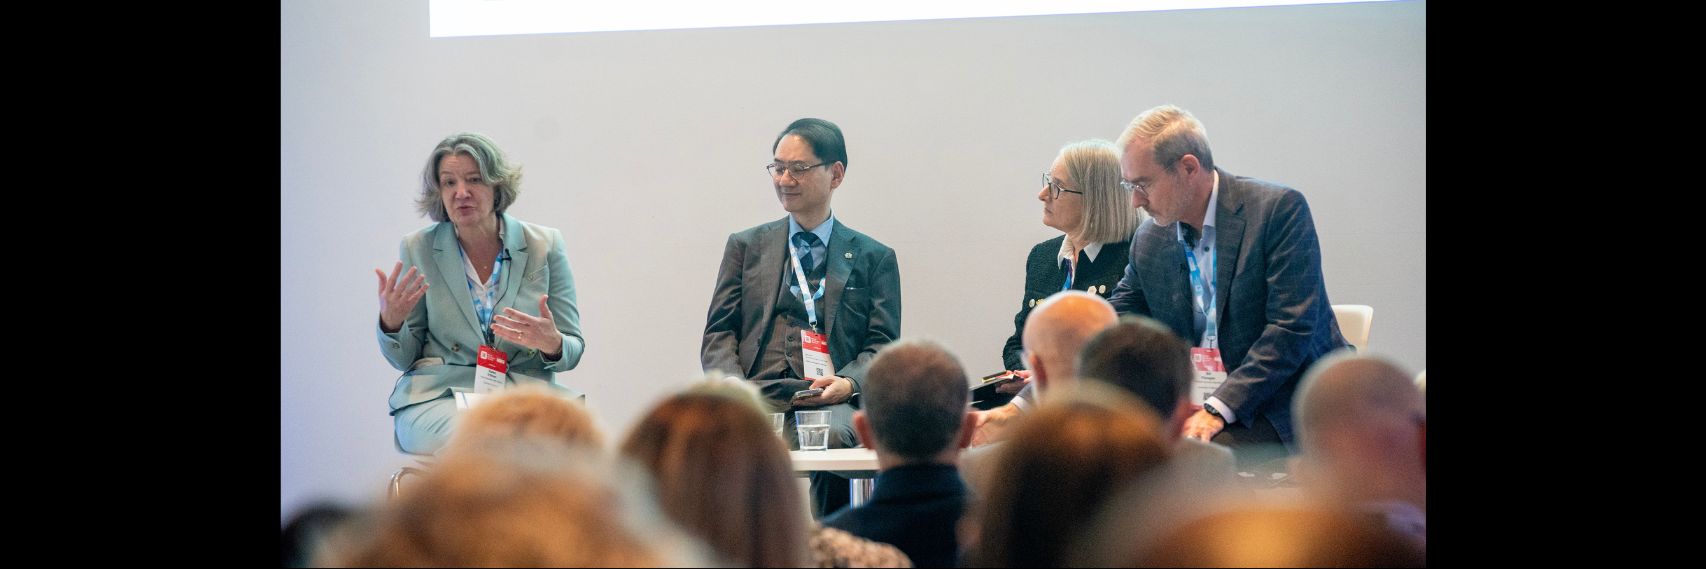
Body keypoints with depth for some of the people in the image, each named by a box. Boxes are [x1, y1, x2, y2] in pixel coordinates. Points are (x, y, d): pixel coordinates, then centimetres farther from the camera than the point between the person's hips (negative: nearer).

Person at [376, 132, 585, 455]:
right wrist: (391, 322, -13)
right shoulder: (418, 249, 7)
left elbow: (573, 351, 9)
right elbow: (403, 358, 10)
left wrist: (552, 345, -16)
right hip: (439, 394, -2)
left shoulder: (545, 246, 7)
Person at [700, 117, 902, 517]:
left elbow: (883, 345, 11)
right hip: (761, 394, 1)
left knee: (835, 436, -38)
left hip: (833, 401, -1)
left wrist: (848, 382, -11)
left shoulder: (874, 258, 19)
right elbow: (718, 334, 16)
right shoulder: (746, 246, 22)